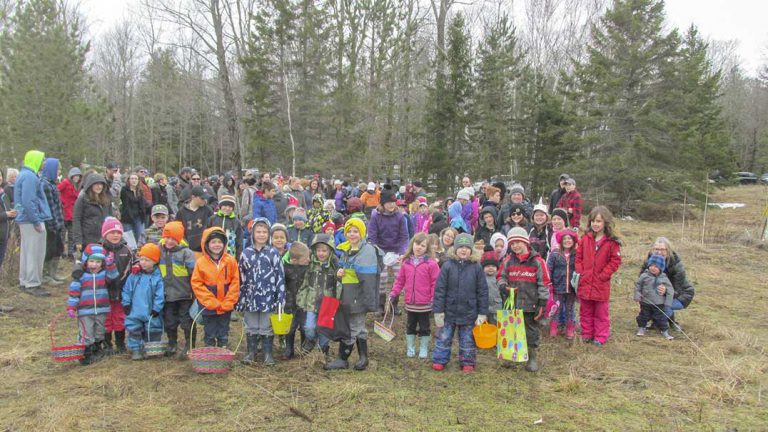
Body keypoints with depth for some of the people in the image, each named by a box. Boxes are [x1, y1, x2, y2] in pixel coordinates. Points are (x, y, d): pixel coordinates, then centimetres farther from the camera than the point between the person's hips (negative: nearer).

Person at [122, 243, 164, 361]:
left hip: (151, 313, -2)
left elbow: (160, 295, -10)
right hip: (134, 312, 3)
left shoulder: (158, 277, -10)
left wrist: (156, 308, -11)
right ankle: (136, 350, 21)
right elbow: (126, 290, 6)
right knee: (134, 331, 8)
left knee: (152, 333, 9)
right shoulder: (134, 275, 1)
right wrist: (126, 303, 1)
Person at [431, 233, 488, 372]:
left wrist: (482, 313, -1)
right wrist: (438, 311, -7)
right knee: (443, 338, 11)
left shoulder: (476, 267, -5)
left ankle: (467, 362, 28)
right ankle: (439, 361, 25)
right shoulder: (447, 266, -8)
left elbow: (482, 292, 0)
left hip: (469, 313, 0)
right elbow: (439, 290, -6)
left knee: (467, 340, 13)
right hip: (449, 312, 0)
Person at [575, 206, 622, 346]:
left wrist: (603, 275, -12)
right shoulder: (585, 238, 2)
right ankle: (587, 335, 26)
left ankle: (600, 337, 19)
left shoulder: (612, 242, -9)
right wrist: (579, 272, -3)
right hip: (585, 283, 4)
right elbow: (578, 256, 7)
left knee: (601, 313, 9)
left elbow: (615, 261, -8)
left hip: (601, 284, -4)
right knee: (586, 312, 14)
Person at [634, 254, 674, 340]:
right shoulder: (644, 276, -6)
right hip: (645, 302, 0)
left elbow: (670, 290, -1)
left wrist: (668, 303, -4)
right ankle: (641, 328, 29)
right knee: (644, 316, 12)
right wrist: (637, 295, -6)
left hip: (659, 304, 0)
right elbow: (638, 285, 3)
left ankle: (665, 331, 19)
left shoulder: (664, 278, -5)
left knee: (661, 318, 5)